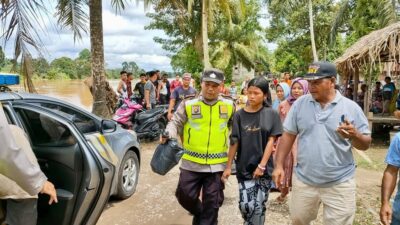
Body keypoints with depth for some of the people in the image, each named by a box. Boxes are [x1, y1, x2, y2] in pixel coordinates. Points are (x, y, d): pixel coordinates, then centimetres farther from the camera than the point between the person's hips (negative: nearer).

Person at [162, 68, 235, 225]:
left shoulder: (229, 105, 2)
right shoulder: (189, 104, -5)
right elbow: (175, 123, 0)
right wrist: (169, 133, -21)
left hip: (217, 164, 1)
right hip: (191, 162, 0)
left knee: (212, 203, 9)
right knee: (185, 196, 6)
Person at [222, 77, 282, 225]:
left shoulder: (271, 114, -3)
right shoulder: (239, 115, 0)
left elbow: (271, 141, -4)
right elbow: (234, 142, 1)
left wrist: (262, 165, -9)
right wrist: (228, 166, 0)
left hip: (264, 167, 0)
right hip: (244, 167, 1)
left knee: (259, 206, 5)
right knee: (246, 205, -5)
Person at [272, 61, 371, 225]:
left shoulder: (351, 108, -6)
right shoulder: (300, 104, -2)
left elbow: (366, 144, -2)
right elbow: (288, 136, 3)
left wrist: (355, 135, -24)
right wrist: (279, 165, -3)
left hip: (340, 184, -2)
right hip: (303, 181, 2)